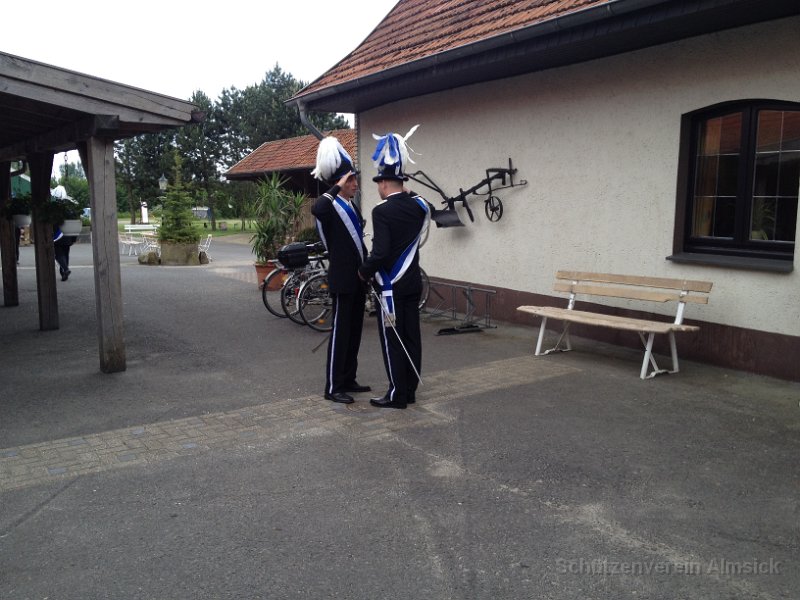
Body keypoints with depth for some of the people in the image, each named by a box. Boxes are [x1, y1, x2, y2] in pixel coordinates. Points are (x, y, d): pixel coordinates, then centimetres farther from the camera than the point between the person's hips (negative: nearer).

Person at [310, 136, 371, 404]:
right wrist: (337, 187, -29)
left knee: (354, 331, 13)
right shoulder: (329, 206, -11)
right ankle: (332, 387, 3)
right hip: (342, 279, -9)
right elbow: (316, 209, -37)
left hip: (358, 278, 9)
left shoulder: (353, 208, 17)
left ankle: (348, 379, 24)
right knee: (340, 332, -4)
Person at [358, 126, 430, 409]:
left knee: (392, 340, 1)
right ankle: (410, 390, 21)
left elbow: (380, 252, -24)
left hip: (391, 286, -7)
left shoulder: (382, 211, -17)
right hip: (413, 283, 7)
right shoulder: (418, 205, 3)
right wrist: (407, 193, 20)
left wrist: (364, 271, -7)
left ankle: (397, 395, 7)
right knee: (411, 336, 12)